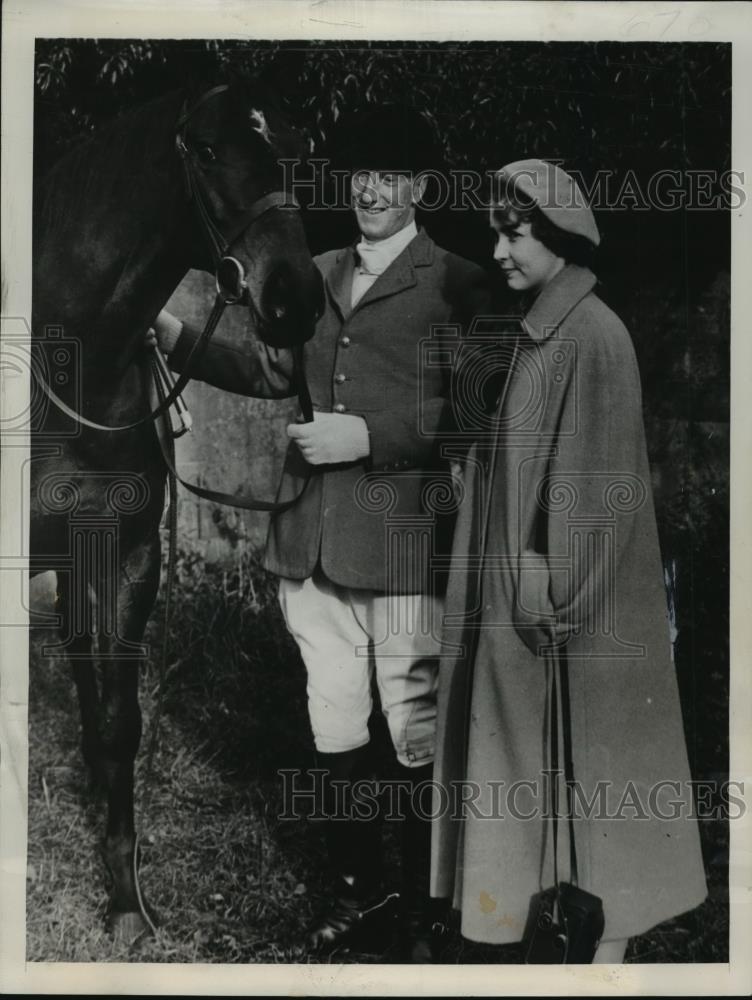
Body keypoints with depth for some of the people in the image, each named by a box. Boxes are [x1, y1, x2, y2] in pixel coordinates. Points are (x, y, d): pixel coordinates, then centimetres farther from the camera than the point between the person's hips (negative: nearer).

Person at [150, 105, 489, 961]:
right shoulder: (319, 274, 16)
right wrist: (181, 340, 13)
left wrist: (370, 435, -18)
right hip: (310, 539, 6)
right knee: (333, 736, 15)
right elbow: (276, 370, 23)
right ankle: (356, 891, 34)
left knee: (416, 743, 6)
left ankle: (424, 918, 25)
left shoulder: (458, 284, -2)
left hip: (403, 545, -5)